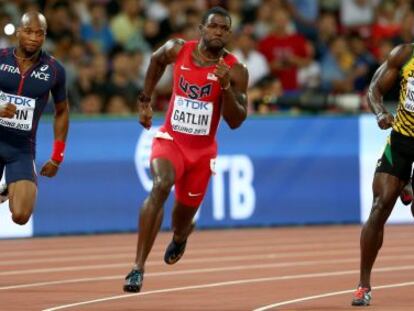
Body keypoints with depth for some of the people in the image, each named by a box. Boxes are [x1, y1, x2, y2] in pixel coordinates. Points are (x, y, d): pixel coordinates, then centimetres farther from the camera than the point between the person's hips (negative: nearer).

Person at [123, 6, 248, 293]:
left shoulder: (235, 71, -11)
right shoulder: (177, 50, -7)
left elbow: (235, 122, -14)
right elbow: (156, 60, 18)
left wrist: (225, 86, -28)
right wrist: (145, 101, 16)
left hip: (202, 150, 1)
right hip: (171, 139, -1)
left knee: (182, 220, 11)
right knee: (161, 186, -32)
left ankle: (180, 237, 55)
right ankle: (138, 267, -33)